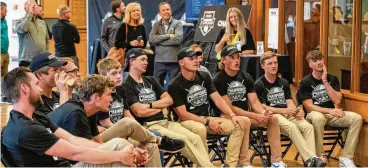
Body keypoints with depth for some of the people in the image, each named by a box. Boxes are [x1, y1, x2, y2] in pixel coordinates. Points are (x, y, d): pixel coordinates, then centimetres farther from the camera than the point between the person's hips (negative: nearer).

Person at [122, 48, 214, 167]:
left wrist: (150, 105, -4)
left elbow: (169, 100, 12)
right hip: (147, 126, -7)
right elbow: (139, 112, -14)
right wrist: (160, 106, 1)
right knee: (182, 139, -26)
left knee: (195, 138, -14)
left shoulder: (150, 80, 20)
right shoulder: (127, 86, -4)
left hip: (164, 121, 7)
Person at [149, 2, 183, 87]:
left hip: (174, 61, -3)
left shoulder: (177, 23, 1)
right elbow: (151, 38, -6)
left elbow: (178, 39, -15)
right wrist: (168, 36, -12)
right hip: (159, 61, 3)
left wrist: (159, 40, -10)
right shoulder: (156, 25, 10)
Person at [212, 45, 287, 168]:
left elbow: (254, 102, 2)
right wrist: (255, 116, -22)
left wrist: (264, 112, -21)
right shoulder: (218, 80, -12)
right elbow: (229, 108, -17)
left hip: (246, 116, 6)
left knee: (273, 118, -13)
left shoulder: (246, 77, 7)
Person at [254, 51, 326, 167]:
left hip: (288, 114, 6)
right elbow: (262, 108, -9)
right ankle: (311, 159, -40)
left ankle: (310, 160, -37)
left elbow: (289, 102, 9)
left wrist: (296, 111, -15)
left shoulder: (284, 82, 18)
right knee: (292, 127, -35)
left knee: (308, 126, -24)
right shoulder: (259, 84, -1)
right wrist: (284, 110, -19)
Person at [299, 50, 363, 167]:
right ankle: (320, 158, -25)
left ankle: (346, 158, -18)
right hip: (314, 114, -4)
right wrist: (330, 110, -26)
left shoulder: (332, 79, 7)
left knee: (357, 118, -20)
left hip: (331, 114, 4)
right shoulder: (305, 82, -5)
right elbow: (309, 107, -12)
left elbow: (337, 101, -6)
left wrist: (325, 81, -11)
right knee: (318, 118, -41)